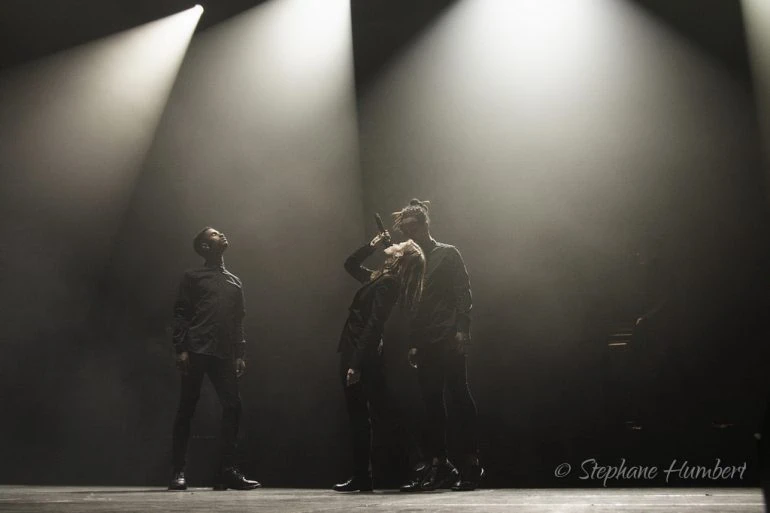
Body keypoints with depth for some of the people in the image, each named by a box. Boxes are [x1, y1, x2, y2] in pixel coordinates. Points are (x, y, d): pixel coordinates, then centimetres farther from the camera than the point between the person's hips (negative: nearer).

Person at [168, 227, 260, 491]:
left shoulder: (235, 281, 23)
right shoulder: (193, 276, 9)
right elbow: (180, 314, 1)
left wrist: (240, 354, 10)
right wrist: (181, 348, -10)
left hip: (224, 353, 4)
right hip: (197, 351, -4)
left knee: (233, 406, -4)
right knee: (186, 409, -4)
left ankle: (227, 470, 2)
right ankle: (178, 471, 1)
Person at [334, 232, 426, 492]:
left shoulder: (387, 284, -16)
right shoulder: (380, 279, 12)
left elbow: (372, 326, -23)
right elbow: (350, 264, 28)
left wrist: (356, 365, -26)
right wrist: (372, 245, 15)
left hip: (360, 356, -9)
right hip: (357, 354, 9)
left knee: (359, 417, -3)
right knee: (360, 417, 12)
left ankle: (362, 477, 5)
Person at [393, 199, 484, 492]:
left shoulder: (448, 254, 4)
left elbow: (464, 293, -4)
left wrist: (462, 330, -15)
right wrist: (413, 344, 11)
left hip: (450, 339, -5)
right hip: (426, 343, 5)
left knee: (459, 396, -6)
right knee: (432, 403, 3)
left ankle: (471, 463, -2)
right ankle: (439, 465, 7)